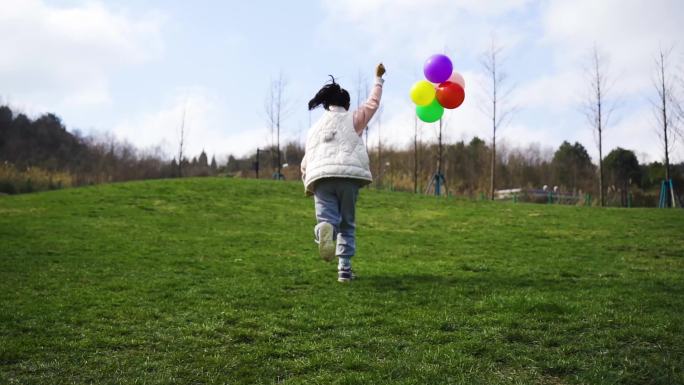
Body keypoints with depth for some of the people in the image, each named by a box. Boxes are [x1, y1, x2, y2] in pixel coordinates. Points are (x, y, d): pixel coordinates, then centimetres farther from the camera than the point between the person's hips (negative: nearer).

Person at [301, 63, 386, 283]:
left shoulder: (314, 128, 25)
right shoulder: (351, 119, 18)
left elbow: (305, 162, 21)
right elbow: (373, 103, 32)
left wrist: (308, 184, 35)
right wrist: (378, 79, 44)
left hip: (320, 176, 1)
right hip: (349, 175, -1)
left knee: (327, 218, -7)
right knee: (347, 224, 12)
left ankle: (324, 229, -45)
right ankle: (344, 268, 6)